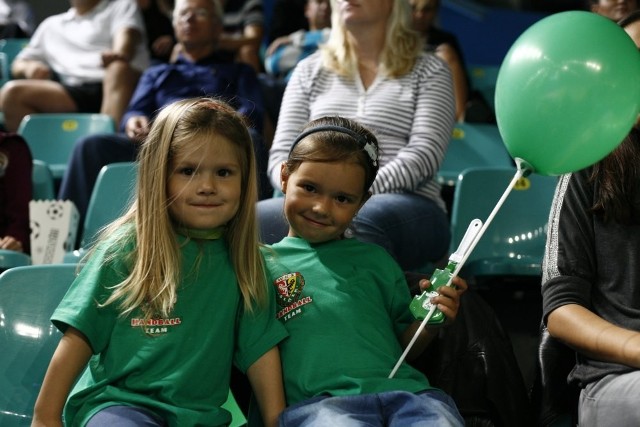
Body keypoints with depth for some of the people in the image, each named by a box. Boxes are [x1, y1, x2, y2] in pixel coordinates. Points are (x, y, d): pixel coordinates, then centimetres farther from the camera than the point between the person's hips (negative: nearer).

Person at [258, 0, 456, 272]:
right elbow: (281, 156, 14)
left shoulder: (429, 71, 16)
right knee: (254, 218, -32)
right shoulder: (309, 71, 23)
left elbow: (423, 156, 0)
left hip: (408, 210, -2)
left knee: (363, 220, -40)